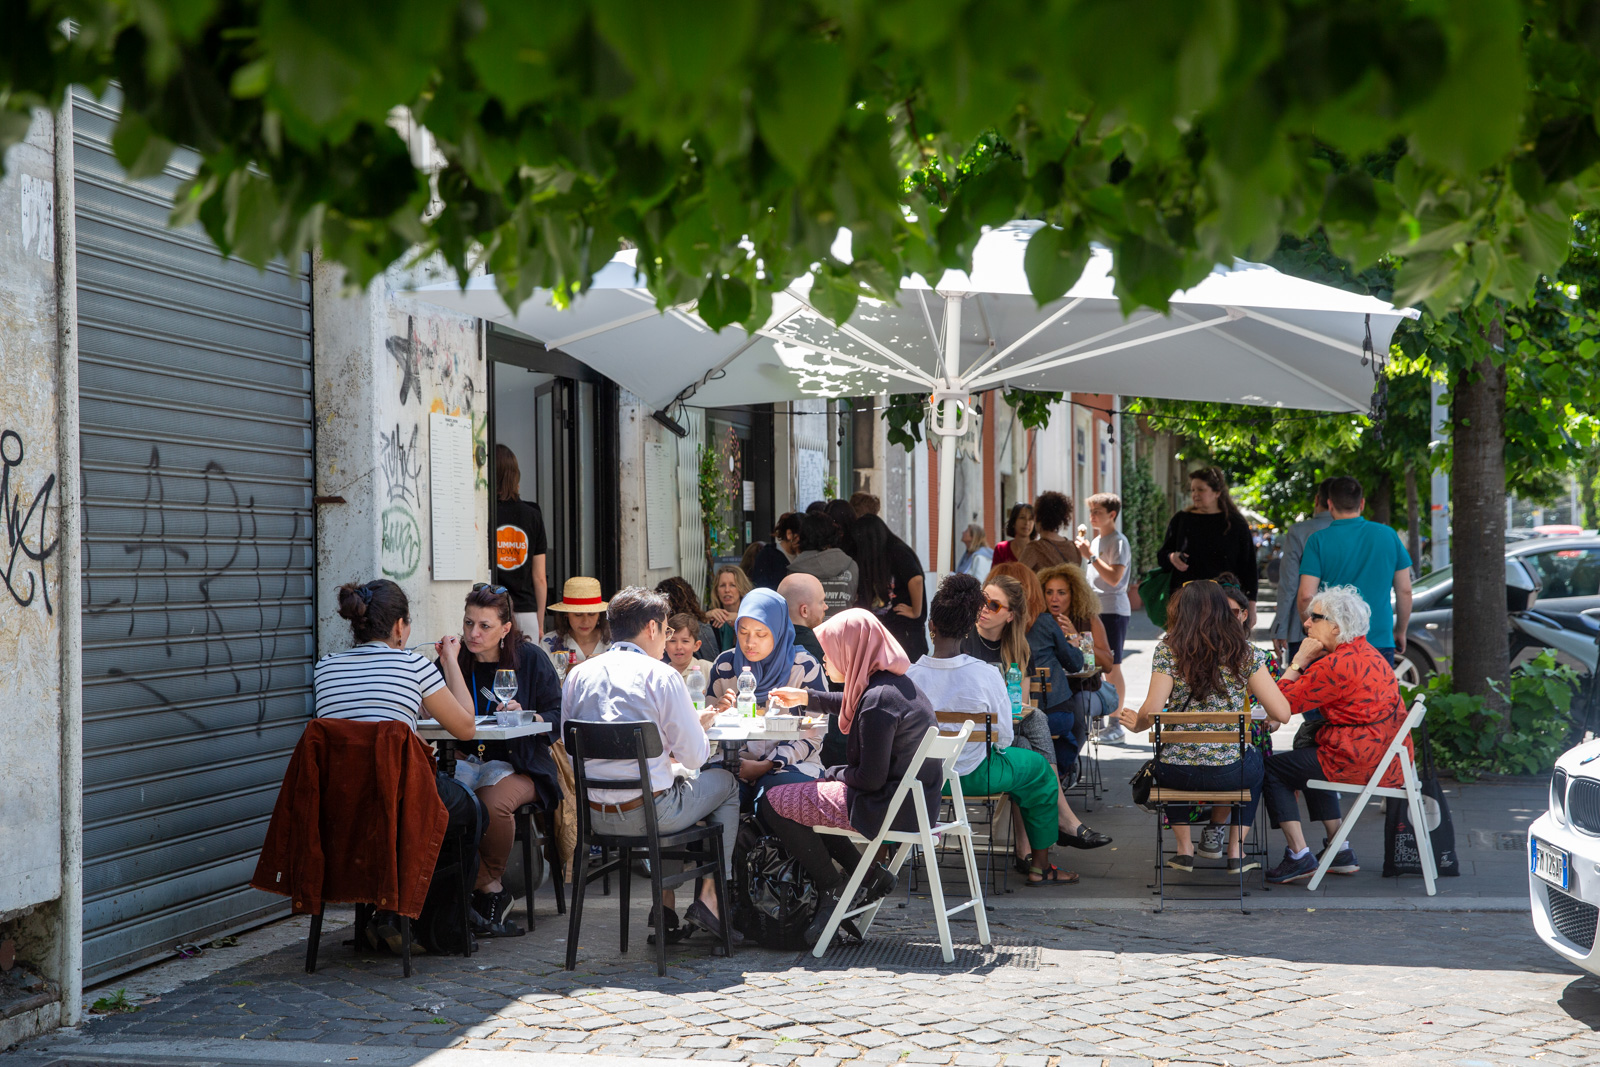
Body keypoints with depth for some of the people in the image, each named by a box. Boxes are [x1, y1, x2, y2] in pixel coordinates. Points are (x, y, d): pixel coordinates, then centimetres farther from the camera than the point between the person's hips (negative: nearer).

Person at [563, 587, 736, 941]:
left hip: (596, 815, 6)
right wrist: (699, 725, 16)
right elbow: (694, 756, -8)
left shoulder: (578, 675, 6)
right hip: (648, 813, -6)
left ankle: (665, 902, 26)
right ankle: (709, 896, 14)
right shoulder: (661, 676, -9)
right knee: (725, 783, 22)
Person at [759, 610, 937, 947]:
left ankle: (832, 889, 7)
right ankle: (869, 875, 15)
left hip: (888, 808, -10)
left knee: (774, 803, -3)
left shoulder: (878, 701, -23)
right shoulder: (899, 683, 6)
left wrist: (833, 774, -3)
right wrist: (807, 698, 35)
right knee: (799, 794, 23)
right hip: (915, 800, 10)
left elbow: (870, 778, -22)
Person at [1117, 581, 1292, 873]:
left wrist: (1136, 723, 13)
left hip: (1176, 772, 0)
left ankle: (1184, 848, 33)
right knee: (1254, 759, 37)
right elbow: (1281, 714, -6)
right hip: (1230, 772, 0)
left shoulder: (1168, 649, -5)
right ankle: (1234, 852, 33)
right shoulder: (1247, 654, -2)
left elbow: (1151, 712, -10)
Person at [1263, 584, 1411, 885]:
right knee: (1309, 757, 35)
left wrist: (1299, 660, -4)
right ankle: (1340, 851, 31)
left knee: (1272, 768, 4)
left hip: (1359, 763, -10)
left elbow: (1285, 700, -13)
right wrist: (1308, 660, 7)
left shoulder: (1337, 665, -18)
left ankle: (1299, 856, -1)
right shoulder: (1369, 654, 14)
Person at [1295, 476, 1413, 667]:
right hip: (1380, 642, 2)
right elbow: (1405, 591, 8)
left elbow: (1306, 596, -8)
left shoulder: (1318, 541, -3)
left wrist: (1311, 632, 9)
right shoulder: (1388, 536, 4)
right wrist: (1400, 632, 21)